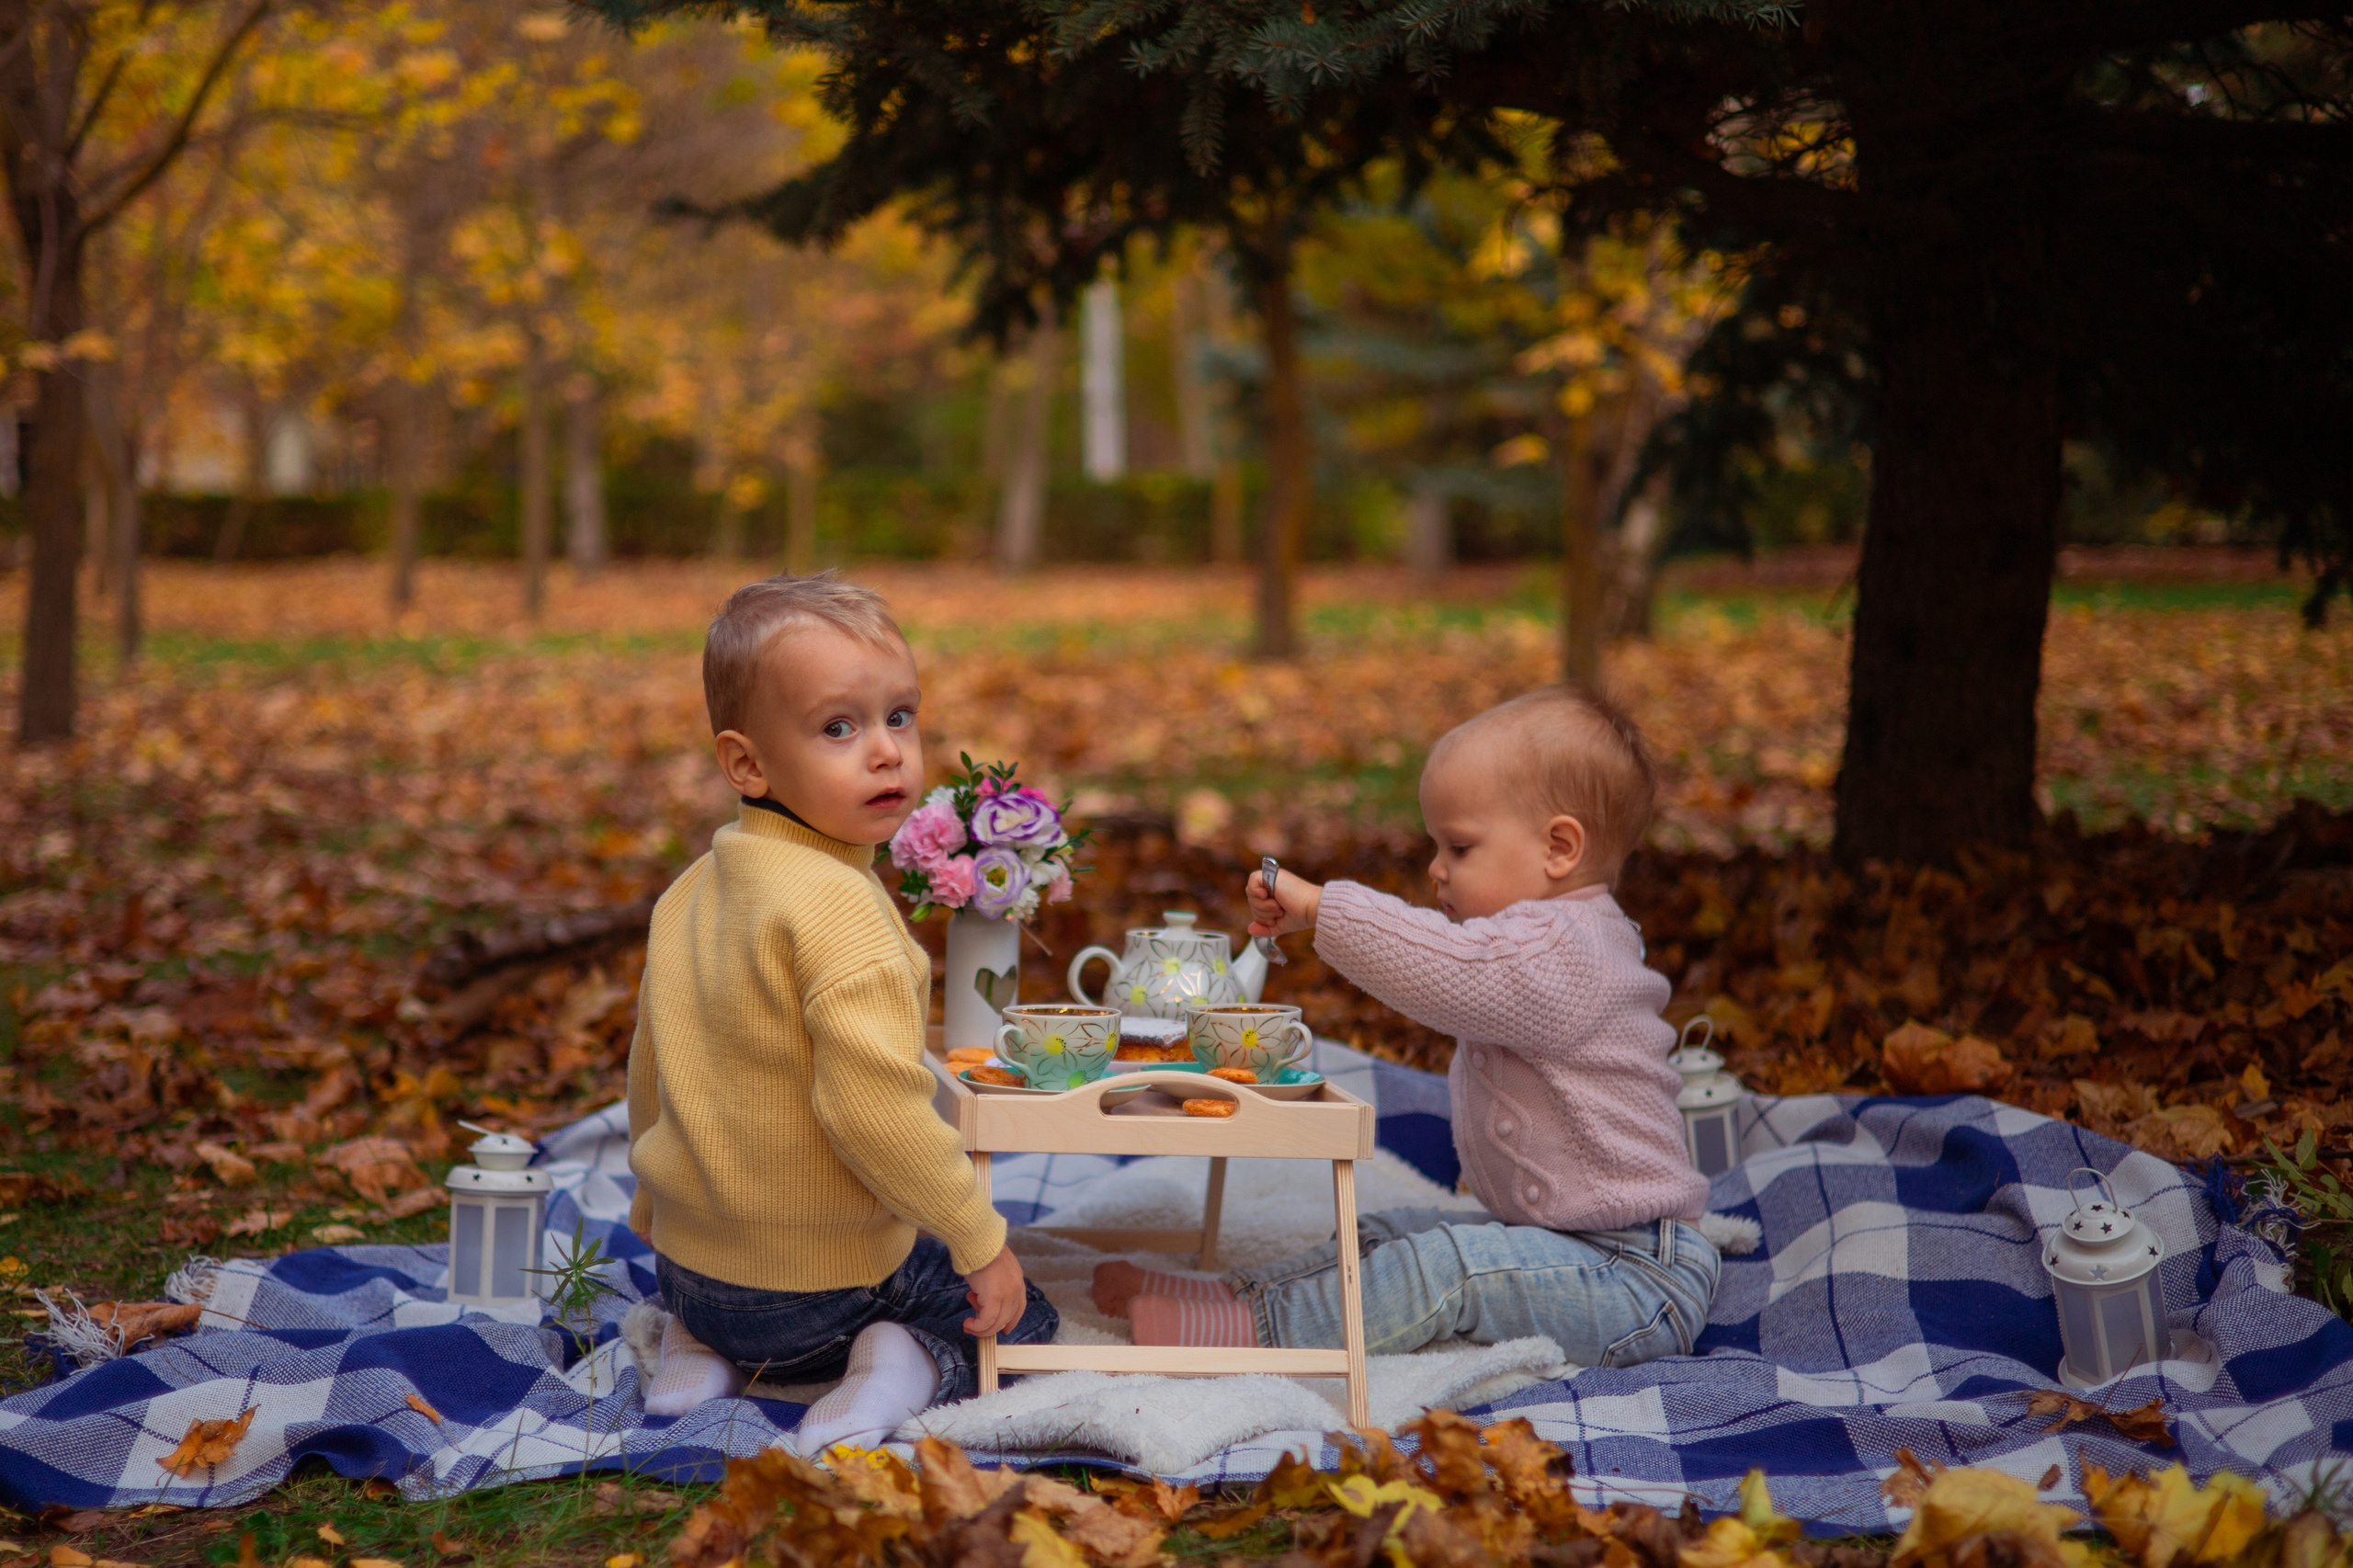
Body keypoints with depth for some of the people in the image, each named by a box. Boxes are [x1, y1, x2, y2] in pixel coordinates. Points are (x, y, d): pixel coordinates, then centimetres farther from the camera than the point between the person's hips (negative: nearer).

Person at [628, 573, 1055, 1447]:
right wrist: (979, 1239, -18)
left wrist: (657, 1213, 29)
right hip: (824, 1281, -7)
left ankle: (698, 1351, 10)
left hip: (689, 1266, 7)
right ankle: (907, 1363, -13)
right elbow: (872, 1105, -30)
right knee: (1019, 1316, 14)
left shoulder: (690, 893, 3)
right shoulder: (838, 902, -25)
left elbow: (650, 1072, 14)